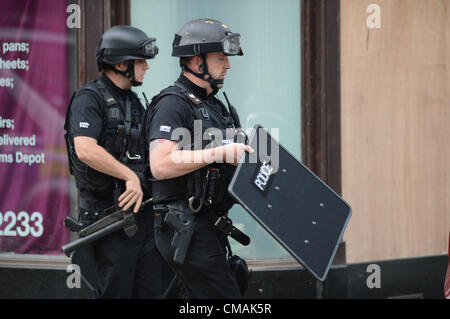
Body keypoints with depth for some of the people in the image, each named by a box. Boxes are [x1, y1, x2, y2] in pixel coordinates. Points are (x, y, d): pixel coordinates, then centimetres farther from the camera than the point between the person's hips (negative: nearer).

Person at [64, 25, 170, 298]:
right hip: (108, 213, -8)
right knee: (115, 293, -4)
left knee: (152, 291, 6)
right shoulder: (90, 98, -10)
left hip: (142, 211, 8)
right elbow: (86, 150, -24)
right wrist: (131, 177, -22)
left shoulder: (134, 102, 18)